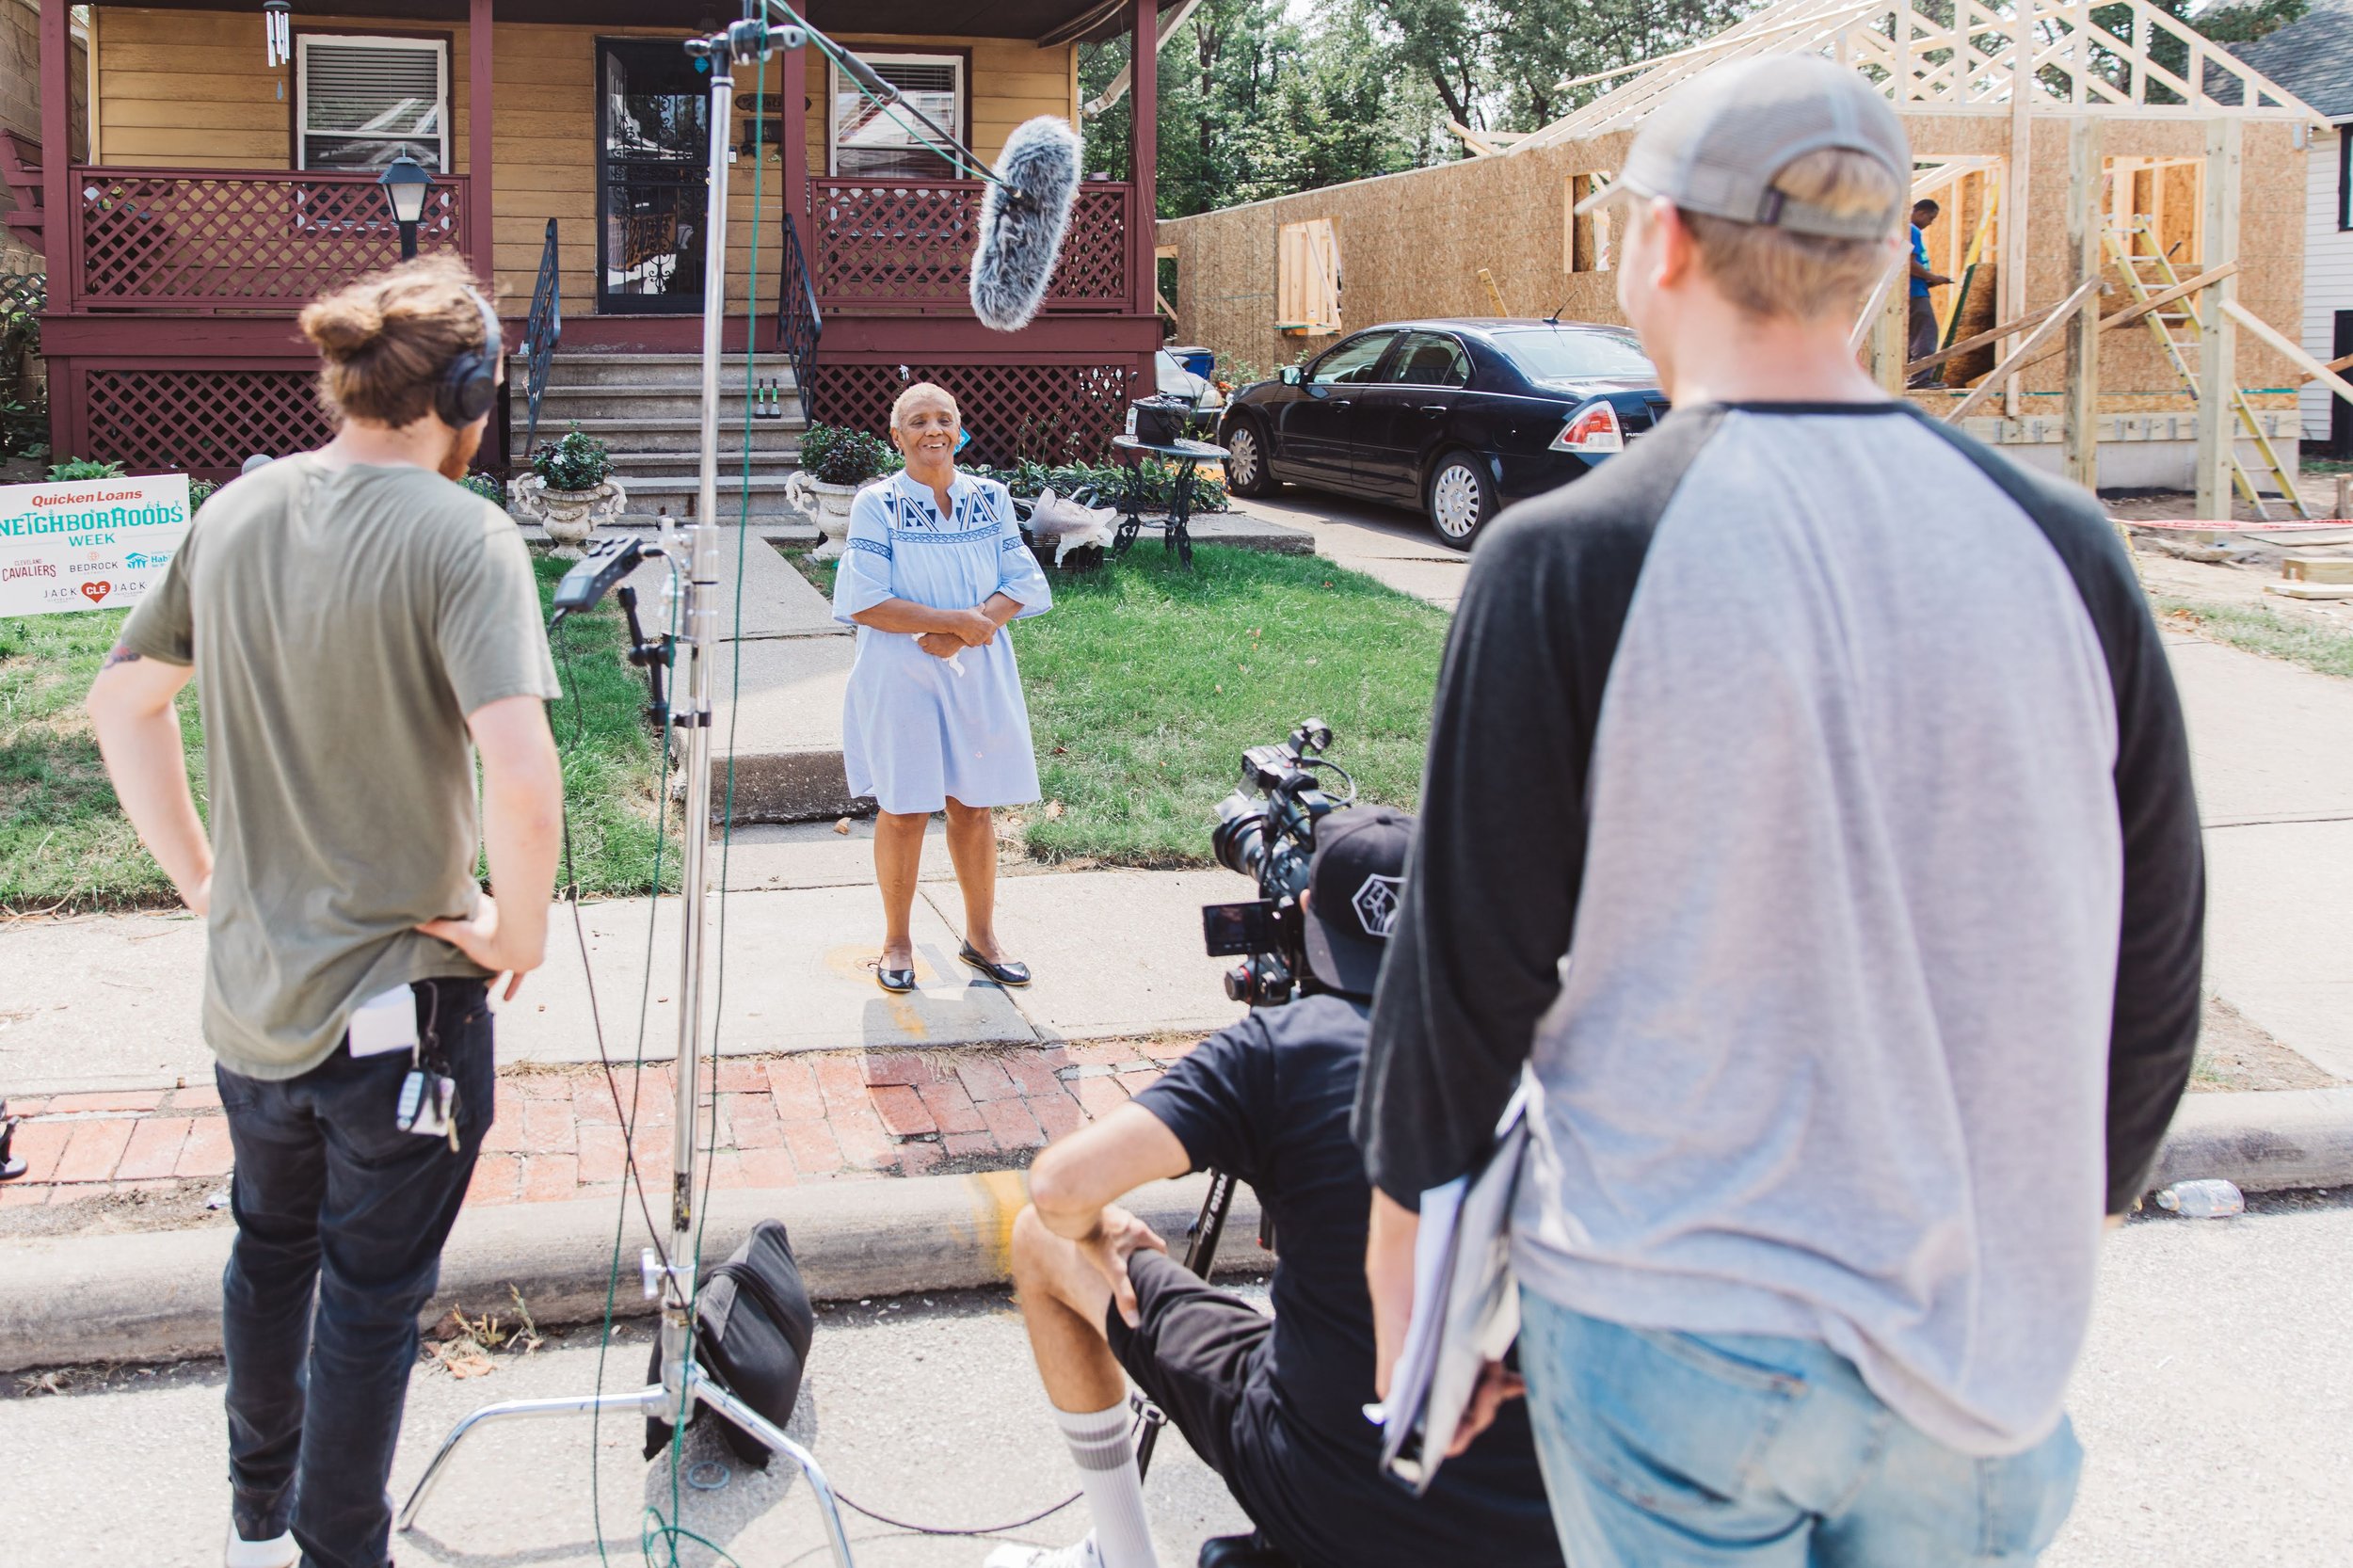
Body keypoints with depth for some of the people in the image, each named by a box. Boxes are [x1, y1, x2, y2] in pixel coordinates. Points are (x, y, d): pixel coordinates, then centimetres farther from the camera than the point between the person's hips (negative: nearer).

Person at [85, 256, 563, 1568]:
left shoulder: (234, 513, 1)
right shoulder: (461, 536, -19)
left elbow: (123, 700, 11)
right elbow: (521, 770, -31)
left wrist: (200, 873, 15)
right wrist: (520, 931, -16)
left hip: (248, 985, 7)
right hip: (402, 1001, -7)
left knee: (271, 1249, 27)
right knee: (373, 1296, 11)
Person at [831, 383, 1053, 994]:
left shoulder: (990, 498, 4)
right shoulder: (876, 505, -7)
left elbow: (1021, 584, 0)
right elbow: (865, 602, -15)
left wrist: (972, 626, -18)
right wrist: (956, 619, -18)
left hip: (979, 673, 3)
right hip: (899, 675, -3)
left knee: (974, 805, 10)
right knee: (904, 808, 3)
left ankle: (980, 936, 25)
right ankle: (897, 944, 18)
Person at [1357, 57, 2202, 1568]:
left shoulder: (1566, 561, -14)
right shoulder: (2059, 547, -3)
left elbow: (1469, 965, -9)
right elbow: (2153, 969, 5)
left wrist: (1405, 1250, 5)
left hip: (1668, 1332, -3)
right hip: (1987, 1335, 4)